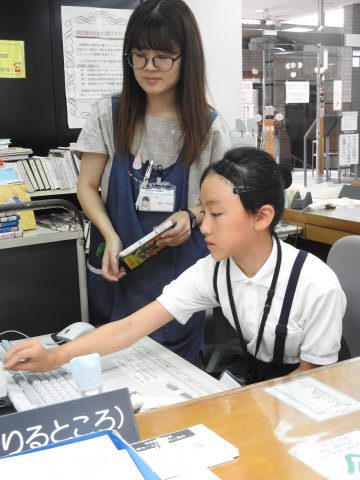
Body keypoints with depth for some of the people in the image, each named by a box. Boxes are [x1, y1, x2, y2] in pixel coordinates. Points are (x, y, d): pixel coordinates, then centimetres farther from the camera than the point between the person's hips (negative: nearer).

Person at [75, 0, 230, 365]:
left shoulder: (208, 127, -4)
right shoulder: (109, 114, -3)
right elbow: (87, 187, 1)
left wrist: (191, 217, -16)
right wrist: (111, 237, -16)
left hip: (180, 269, 0)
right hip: (116, 266, 1)